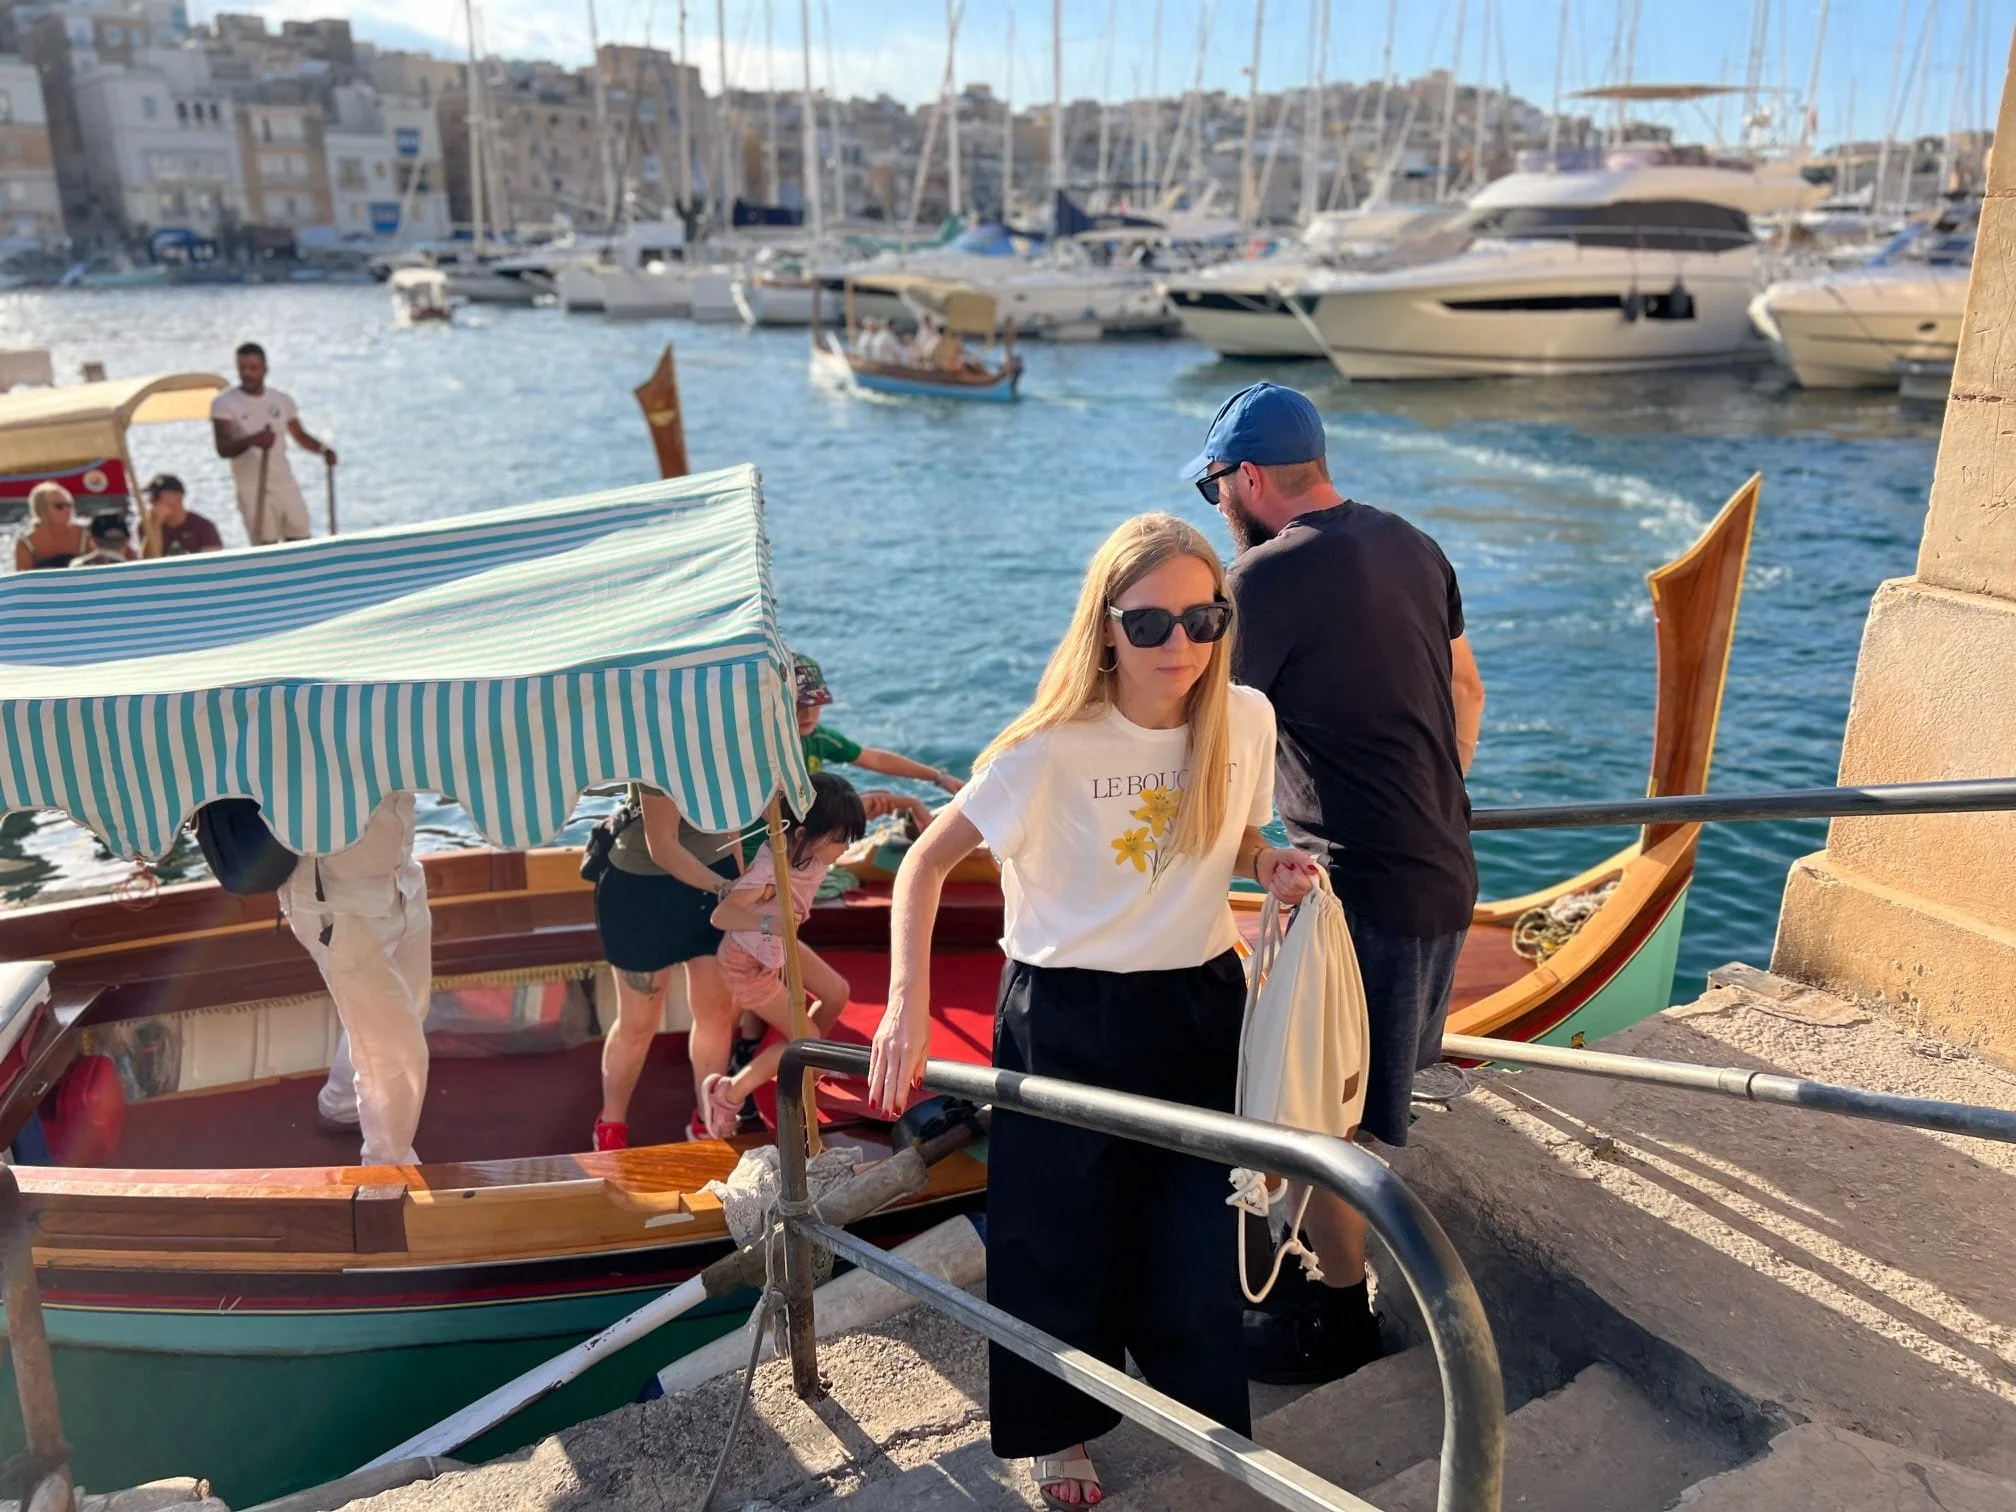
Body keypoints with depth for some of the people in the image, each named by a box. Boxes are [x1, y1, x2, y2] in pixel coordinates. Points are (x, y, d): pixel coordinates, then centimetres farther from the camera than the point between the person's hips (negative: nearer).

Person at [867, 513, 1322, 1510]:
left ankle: (1204, 1415, 42)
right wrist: (907, 1009, -24)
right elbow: (927, 862, -15)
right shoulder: (1052, 748, -20)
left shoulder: (1247, 720, -7)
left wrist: (1276, 869, -10)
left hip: (1200, 1006, 4)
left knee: (1197, 1229, 14)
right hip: (1068, 1017, -3)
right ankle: (1060, 1431, 36)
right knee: (1061, 1236, 11)